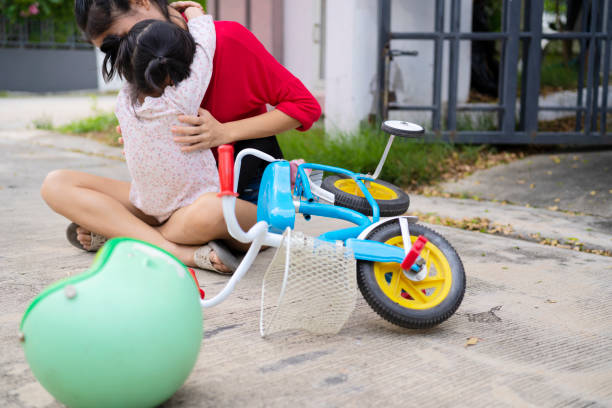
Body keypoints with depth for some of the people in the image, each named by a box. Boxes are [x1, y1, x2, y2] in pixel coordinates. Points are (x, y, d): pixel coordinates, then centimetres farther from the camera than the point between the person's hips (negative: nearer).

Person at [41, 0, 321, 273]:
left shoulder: (227, 38, -9)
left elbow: (306, 106, -9)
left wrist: (224, 132, -17)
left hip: (251, 201, -5)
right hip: (181, 197, 6)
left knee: (208, 210, -43)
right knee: (56, 184, -10)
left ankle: (115, 231, -14)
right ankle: (184, 253, -26)